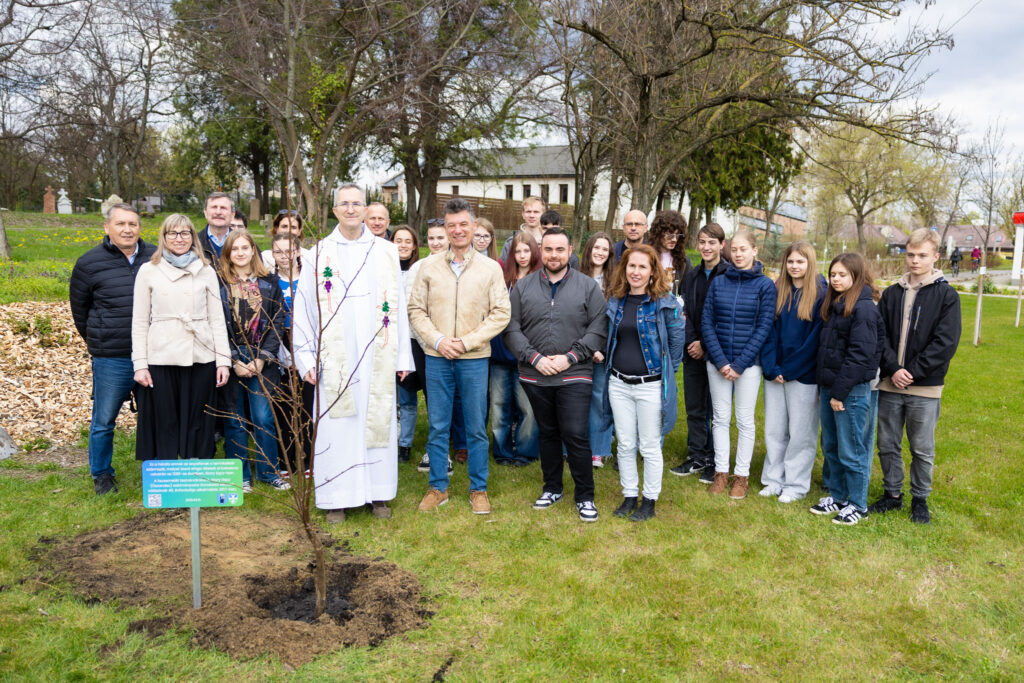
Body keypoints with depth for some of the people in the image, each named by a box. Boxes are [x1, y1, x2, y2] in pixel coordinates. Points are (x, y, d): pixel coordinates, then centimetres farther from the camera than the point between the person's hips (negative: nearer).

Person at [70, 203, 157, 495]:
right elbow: (79, 310, 9)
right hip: (111, 360, -2)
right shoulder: (90, 263, -3)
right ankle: (101, 474, 27)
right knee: (103, 421, 8)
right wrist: (97, 342, 12)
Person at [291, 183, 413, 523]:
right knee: (337, 425, 0)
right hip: (335, 357, -1)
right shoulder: (319, 254, 6)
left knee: (379, 420, 5)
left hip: (377, 355, 1)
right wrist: (306, 357, -4)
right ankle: (337, 497, 12)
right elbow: (303, 308, 3)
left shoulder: (386, 252, 9)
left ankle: (379, 493, 17)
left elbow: (397, 307, 7)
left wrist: (403, 355, 3)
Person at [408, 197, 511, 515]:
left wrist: (467, 342, -11)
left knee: (476, 428, 6)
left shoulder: (490, 268, 1)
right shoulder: (429, 266, 4)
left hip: (474, 358, -1)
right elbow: (416, 310, 4)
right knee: (438, 426, 8)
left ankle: (478, 489, 21)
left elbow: (501, 314, -2)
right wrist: (438, 340, -11)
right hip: (436, 357, 1)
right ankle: (438, 487, 23)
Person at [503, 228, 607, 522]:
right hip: (534, 376, 3)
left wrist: (569, 358, -12)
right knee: (547, 433, 15)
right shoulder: (523, 287, 6)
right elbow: (512, 330, 1)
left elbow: (598, 330, -3)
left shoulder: (588, 286, 1)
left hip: (574, 377, -2)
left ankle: (585, 496, 11)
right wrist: (535, 358, -11)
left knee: (575, 435, -5)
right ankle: (552, 488, 31)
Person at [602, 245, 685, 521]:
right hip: (619, 383, 5)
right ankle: (629, 496, 27)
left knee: (649, 446, 6)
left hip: (651, 385, -5)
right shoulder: (616, 301, 7)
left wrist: (665, 373, -1)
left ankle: (649, 501, 21)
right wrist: (611, 365, 13)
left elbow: (677, 339, -5)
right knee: (625, 444, 12)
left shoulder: (665, 302, -9)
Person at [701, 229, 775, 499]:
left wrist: (739, 364, -12)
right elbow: (706, 323, 0)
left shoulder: (765, 285, -3)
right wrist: (720, 361, -10)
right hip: (717, 362, 2)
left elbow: (764, 327, -7)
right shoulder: (718, 283, 3)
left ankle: (742, 475, 17)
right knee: (720, 417, 9)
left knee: (745, 420, 6)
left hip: (748, 363, -2)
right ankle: (721, 471, 20)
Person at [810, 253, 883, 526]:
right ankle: (837, 496, 31)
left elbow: (860, 355, -19)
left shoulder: (864, 308, -14)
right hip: (828, 387, 9)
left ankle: (858, 504, 16)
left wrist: (840, 391, -19)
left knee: (850, 451, 2)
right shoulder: (833, 305, 13)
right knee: (830, 447, 16)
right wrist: (822, 386, 12)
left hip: (852, 390, -8)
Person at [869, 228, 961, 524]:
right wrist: (893, 369, -11)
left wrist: (912, 372, -14)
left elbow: (946, 343, -9)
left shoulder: (946, 296, -3)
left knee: (923, 449, 8)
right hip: (890, 385, 3)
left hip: (925, 388, -3)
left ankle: (920, 499, 24)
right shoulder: (891, 294, 8)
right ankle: (892, 494, 28)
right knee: (887, 445, 11)